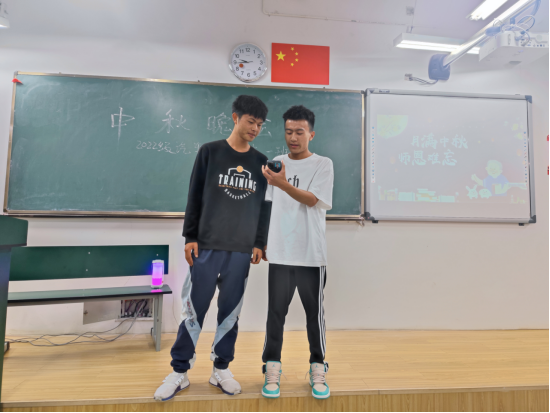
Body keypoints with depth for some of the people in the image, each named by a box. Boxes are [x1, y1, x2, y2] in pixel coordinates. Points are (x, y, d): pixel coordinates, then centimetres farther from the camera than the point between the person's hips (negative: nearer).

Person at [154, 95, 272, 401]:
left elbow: (265, 206, 11)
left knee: (230, 311, 8)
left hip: (242, 250, 2)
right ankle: (180, 372, 18)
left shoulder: (261, 163, 9)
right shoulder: (210, 152, 3)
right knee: (195, 309, 2)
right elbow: (195, 198, 1)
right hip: (207, 247, -2)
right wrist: (190, 237, -4)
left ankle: (221, 369, 25)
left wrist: (260, 243, 6)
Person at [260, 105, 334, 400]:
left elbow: (311, 200, -14)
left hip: (311, 254, -2)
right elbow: (266, 207, 12)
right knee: (276, 312, 6)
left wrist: (282, 183, -29)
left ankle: (318, 369, 24)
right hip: (280, 253, 2)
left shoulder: (323, 164, 0)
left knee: (314, 313, 8)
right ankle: (272, 368, 20)